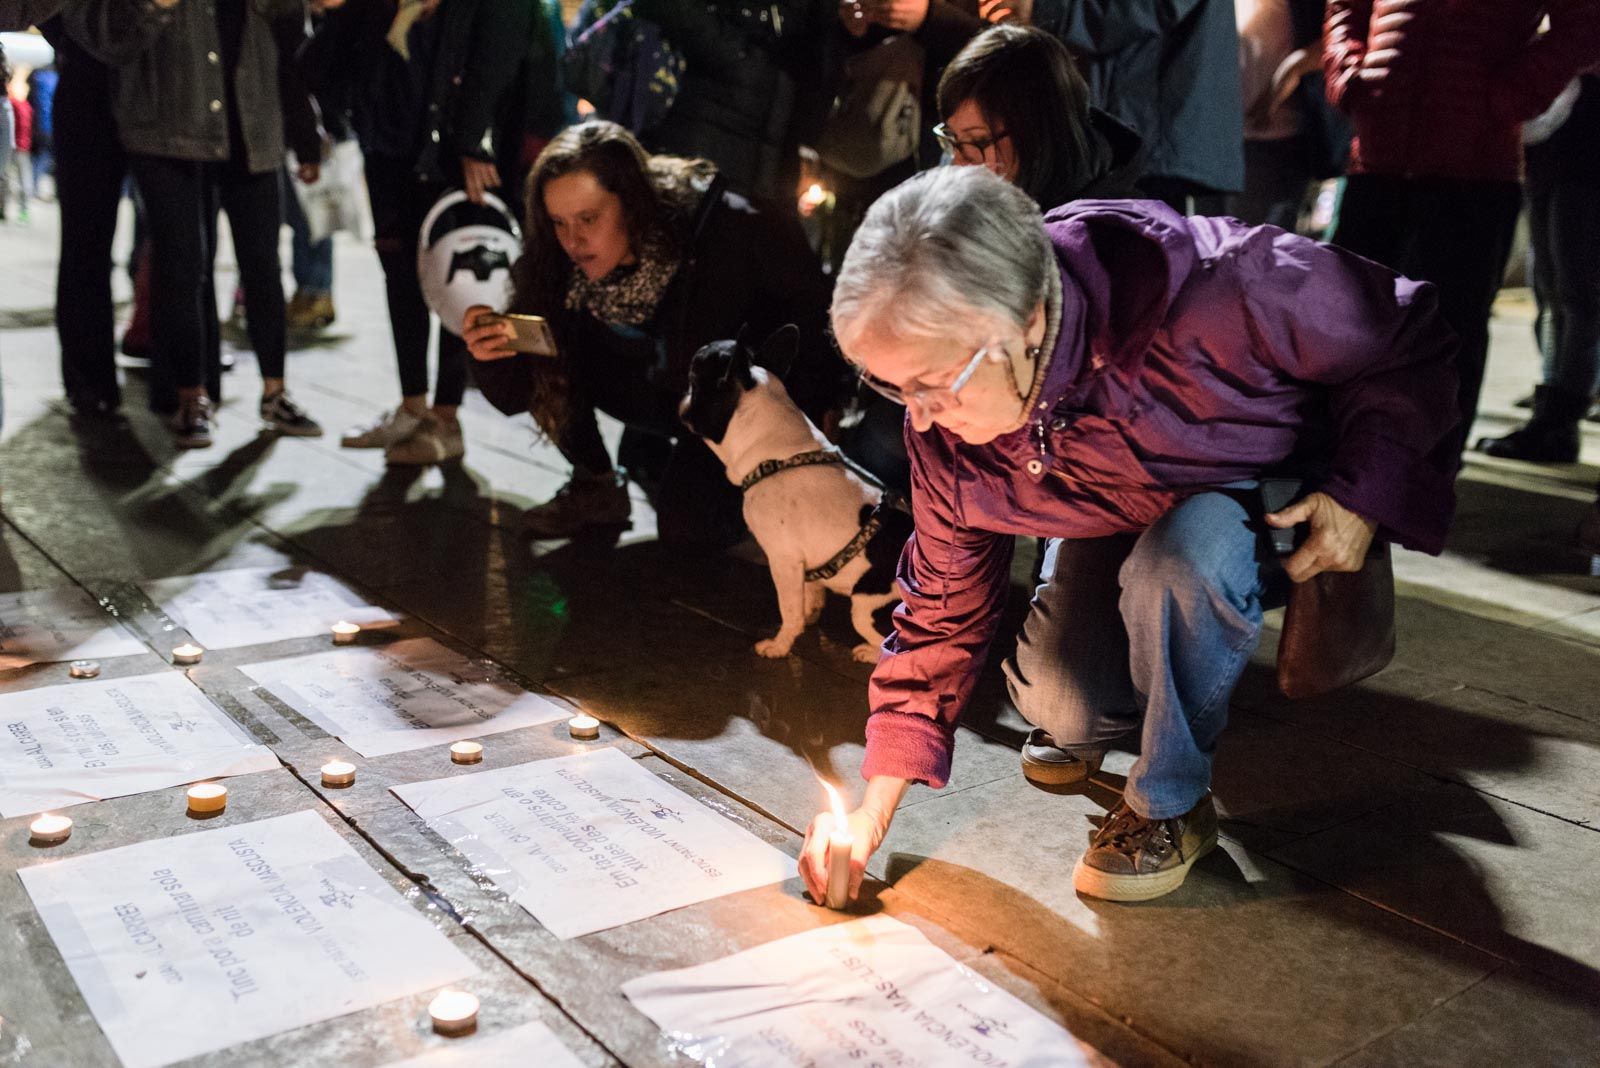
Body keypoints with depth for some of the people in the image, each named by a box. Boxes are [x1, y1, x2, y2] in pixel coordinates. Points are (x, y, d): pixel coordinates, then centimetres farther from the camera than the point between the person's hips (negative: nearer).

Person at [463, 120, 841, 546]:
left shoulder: (723, 228, -30)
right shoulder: (564, 270, -18)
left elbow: (815, 306, -19)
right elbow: (515, 397, -14)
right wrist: (490, 355, -36)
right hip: (672, 395, 4)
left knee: (687, 524, -26)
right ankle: (596, 485, 2)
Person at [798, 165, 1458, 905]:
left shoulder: (1211, 290, -42)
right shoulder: (944, 423, -24)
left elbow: (1404, 339, -22)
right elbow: (945, 610, -11)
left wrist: (1361, 501, -28)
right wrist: (874, 810, -13)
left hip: (1284, 494, -4)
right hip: (1118, 517, 4)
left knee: (1183, 553, -36)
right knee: (1057, 706, -11)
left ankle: (1170, 806, -10)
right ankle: (1088, 730, 30)